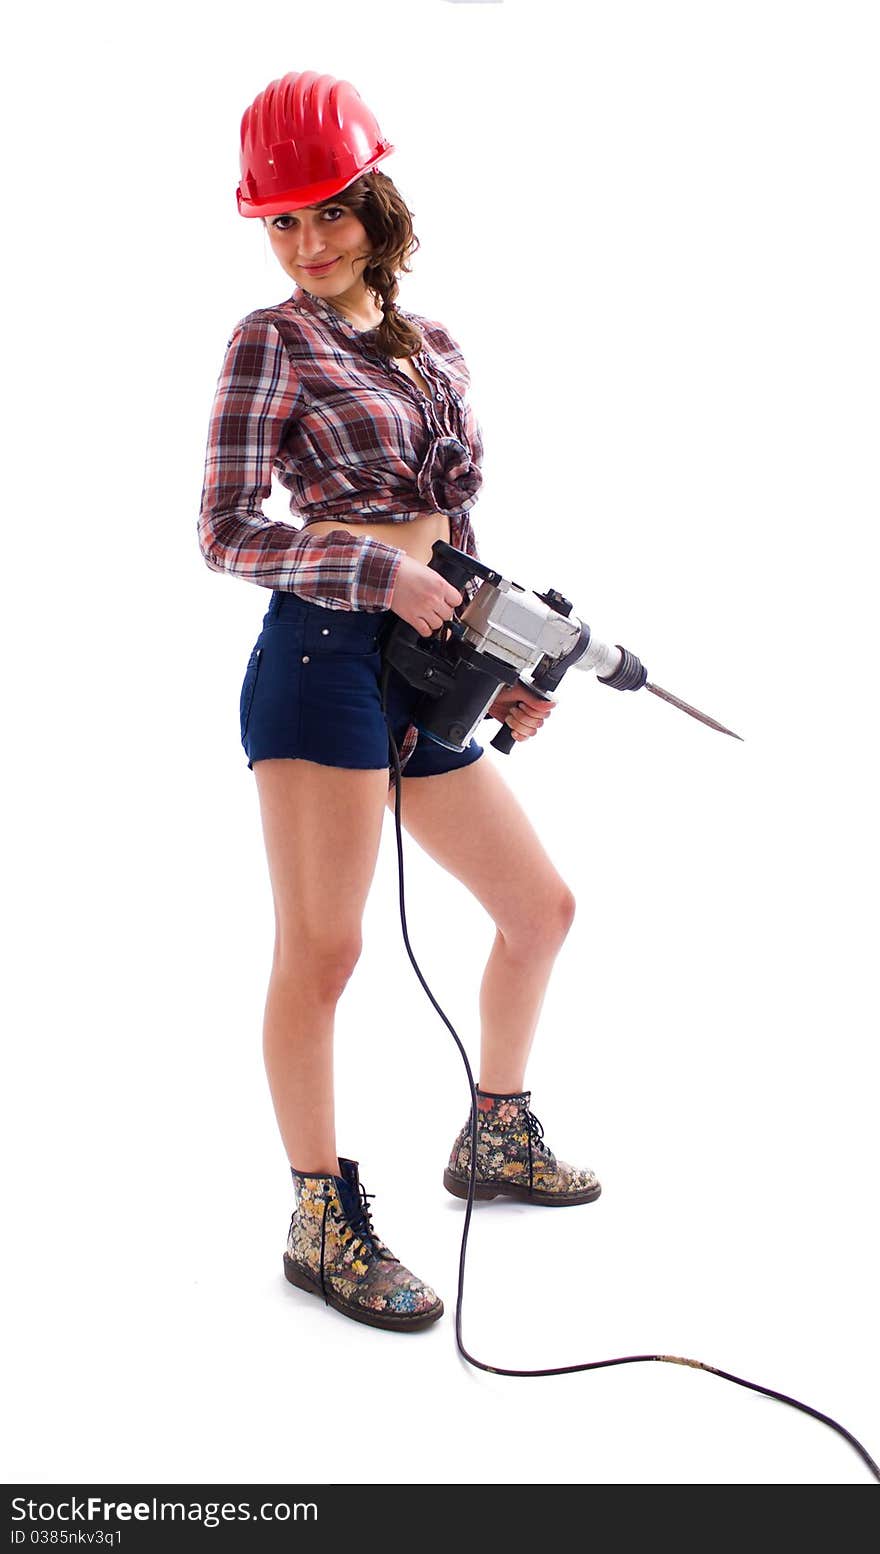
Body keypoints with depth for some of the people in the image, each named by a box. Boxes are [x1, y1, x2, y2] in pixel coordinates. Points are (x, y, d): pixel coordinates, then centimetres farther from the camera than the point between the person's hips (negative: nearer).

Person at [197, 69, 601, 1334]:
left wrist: (502, 668, 14)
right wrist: (384, 576, -15)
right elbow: (225, 532, -7)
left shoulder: (435, 350, 16)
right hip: (325, 658, -7)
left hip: (426, 673, 7)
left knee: (541, 909, 14)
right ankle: (323, 1221, 6)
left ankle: (495, 1139, 33)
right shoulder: (272, 342, -2)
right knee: (321, 949, -6)